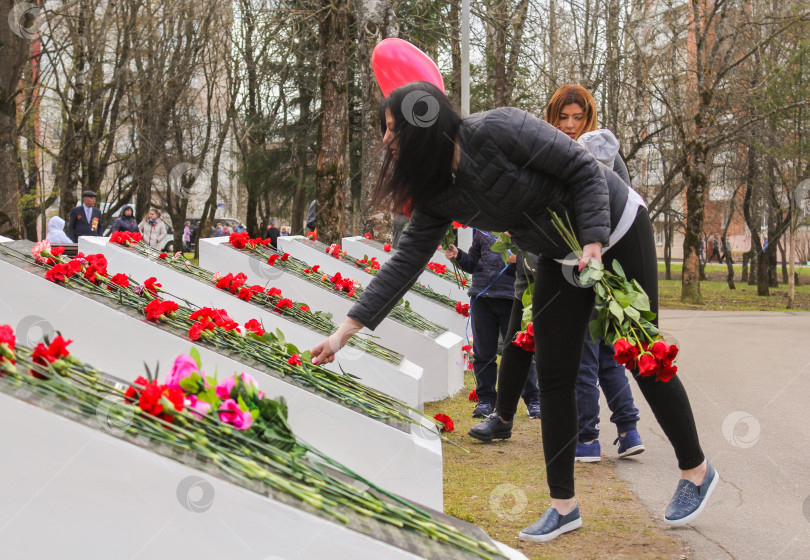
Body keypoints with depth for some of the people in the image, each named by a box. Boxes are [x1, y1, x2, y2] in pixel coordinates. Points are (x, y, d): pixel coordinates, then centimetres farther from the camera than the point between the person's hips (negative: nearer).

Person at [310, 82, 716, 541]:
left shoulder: (498, 130, -28)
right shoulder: (439, 195, -8)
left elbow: (583, 168, -23)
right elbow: (405, 263, -7)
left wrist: (594, 241, -27)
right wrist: (346, 331, -10)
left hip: (616, 229, -6)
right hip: (560, 256, 6)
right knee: (554, 375, 0)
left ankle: (697, 471, 20)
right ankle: (564, 504, 10)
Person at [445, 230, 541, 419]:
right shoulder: (483, 231, 14)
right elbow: (472, 263, 21)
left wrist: (518, 259, -21)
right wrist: (458, 256, 3)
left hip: (511, 299, -3)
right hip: (481, 297, 3)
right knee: (483, 352, 6)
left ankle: (532, 399, 14)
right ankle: (486, 399, 17)